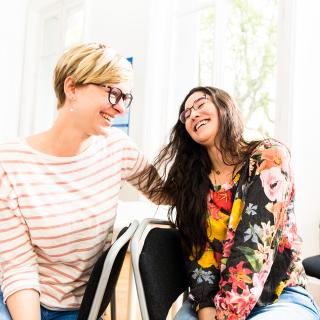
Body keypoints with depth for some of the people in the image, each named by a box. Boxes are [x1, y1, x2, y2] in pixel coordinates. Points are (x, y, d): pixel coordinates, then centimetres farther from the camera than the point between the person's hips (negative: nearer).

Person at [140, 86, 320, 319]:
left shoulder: (268, 156, -8)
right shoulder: (192, 181, 4)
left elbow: (255, 246, -16)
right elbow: (197, 253, -1)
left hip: (281, 299, -2)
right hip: (213, 297, 3)